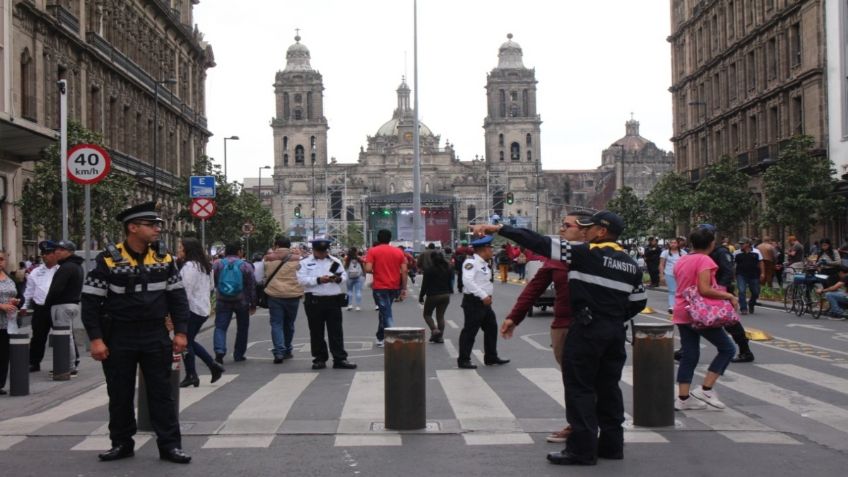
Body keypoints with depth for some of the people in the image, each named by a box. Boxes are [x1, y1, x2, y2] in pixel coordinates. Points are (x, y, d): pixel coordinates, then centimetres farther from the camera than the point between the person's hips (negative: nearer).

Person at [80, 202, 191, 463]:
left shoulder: (164, 260, 3)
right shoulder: (108, 261, -7)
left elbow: (177, 298, 7)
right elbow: (90, 302, -7)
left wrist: (180, 332, -1)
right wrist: (96, 339, -12)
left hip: (156, 338, 2)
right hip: (119, 340, -2)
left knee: (161, 393, 4)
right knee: (120, 395, 9)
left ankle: (169, 445, 9)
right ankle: (122, 444, 22)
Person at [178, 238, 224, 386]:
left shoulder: (189, 266, -15)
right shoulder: (204, 266, 14)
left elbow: (186, 291, -20)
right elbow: (211, 287, 19)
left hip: (192, 309, -10)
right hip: (204, 309, 10)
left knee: (186, 342, 0)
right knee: (190, 341, 17)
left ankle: (191, 375, 4)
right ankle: (214, 366, 14)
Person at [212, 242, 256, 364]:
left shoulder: (217, 264, 1)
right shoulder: (246, 266, -2)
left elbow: (212, 283, 5)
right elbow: (252, 286, 0)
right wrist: (253, 304, 5)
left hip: (222, 301, 0)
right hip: (242, 302, 0)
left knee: (220, 327, 2)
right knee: (242, 328, 13)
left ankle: (219, 350, -21)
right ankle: (238, 355, 16)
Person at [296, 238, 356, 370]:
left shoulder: (335, 261, 12)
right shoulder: (305, 263, 3)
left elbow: (344, 275, 11)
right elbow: (302, 280, -8)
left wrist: (339, 279, -12)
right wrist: (318, 280, -19)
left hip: (333, 300, 2)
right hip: (314, 301, -2)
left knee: (336, 331, 1)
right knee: (316, 332, 5)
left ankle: (340, 359, 3)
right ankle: (319, 359, 14)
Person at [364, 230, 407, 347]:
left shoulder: (373, 251, -5)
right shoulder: (398, 252, 5)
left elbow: (368, 269, -15)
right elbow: (404, 271, -1)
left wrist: (374, 271, 7)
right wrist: (404, 288, 3)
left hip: (380, 287, -4)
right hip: (394, 287, 4)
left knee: (386, 313, -2)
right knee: (385, 312, 20)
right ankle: (380, 338, 29)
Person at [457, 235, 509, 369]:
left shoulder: (484, 263, 15)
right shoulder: (471, 262, -16)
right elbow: (468, 280, -27)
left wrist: (487, 296, 6)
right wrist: (483, 296, -26)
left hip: (484, 302, 10)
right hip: (473, 302, -10)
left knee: (491, 328, 14)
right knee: (470, 331, -4)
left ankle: (491, 357, 24)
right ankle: (463, 360, 2)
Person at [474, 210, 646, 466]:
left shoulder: (587, 253, -10)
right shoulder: (629, 263, 11)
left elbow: (541, 243, -14)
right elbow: (638, 301, 15)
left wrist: (500, 229, -14)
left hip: (588, 329, -7)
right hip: (615, 332, 7)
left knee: (580, 387, -2)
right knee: (609, 387, 14)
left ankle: (582, 449, -2)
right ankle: (611, 444, 19)